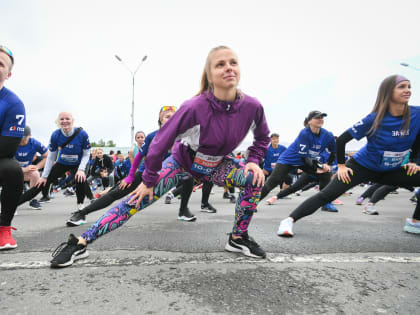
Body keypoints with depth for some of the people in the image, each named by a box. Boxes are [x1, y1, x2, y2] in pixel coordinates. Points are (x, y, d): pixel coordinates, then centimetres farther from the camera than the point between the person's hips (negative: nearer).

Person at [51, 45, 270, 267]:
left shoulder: (252, 106, -24)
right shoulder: (194, 107, -34)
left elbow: (263, 137, 0)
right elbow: (162, 141, -23)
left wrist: (253, 161, -15)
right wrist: (149, 180, -15)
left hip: (217, 165, 3)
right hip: (182, 161, -3)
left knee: (254, 179, -20)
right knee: (140, 198, -13)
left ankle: (238, 238, 0)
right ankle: (80, 243, -3)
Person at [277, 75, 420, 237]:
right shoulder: (374, 119, -21)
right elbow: (341, 140, -16)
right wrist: (341, 165, -12)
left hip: (391, 171, 5)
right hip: (363, 166, -5)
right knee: (327, 194, -19)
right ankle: (289, 220, -20)